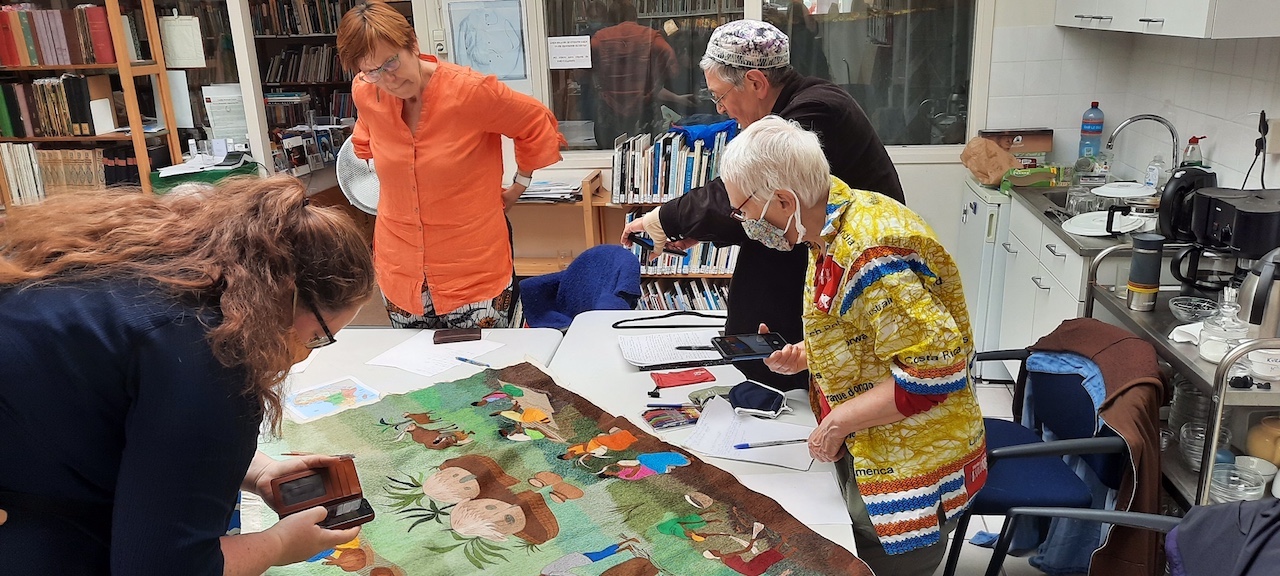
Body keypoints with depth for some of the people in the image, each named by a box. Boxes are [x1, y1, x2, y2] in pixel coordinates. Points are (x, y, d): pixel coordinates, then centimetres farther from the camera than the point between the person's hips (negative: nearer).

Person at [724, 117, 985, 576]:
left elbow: (935, 367, -30)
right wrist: (803, 356, 0)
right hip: (864, 456, 9)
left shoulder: (870, 254, -29)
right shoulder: (832, 230, 1)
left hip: (908, 471, -9)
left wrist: (839, 420, -22)